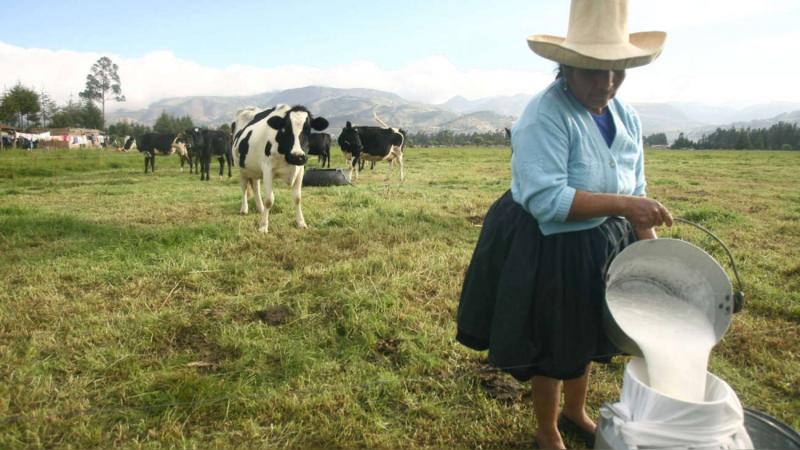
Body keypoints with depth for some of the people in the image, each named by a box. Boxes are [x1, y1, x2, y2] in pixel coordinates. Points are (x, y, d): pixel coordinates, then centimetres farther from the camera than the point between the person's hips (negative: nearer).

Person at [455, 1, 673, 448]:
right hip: (548, 251, -7)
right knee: (553, 347, 12)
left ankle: (575, 413, 52)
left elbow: (636, 192, 5)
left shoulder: (626, 117, 0)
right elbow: (545, 201, -32)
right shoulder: (544, 116, -25)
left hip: (602, 245, 7)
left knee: (586, 337, 24)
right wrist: (620, 204, -36)